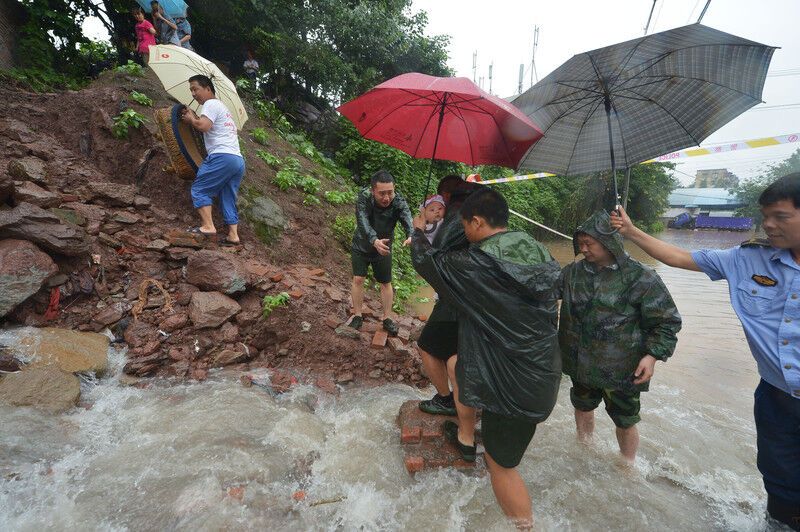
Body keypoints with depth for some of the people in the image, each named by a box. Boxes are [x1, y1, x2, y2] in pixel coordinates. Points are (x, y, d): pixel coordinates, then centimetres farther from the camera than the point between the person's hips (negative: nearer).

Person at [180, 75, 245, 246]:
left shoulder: (211, 104, 1)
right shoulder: (222, 106, 31)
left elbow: (204, 126, -14)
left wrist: (191, 119, 4)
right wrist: (194, 118, 20)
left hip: (222, 156, -9)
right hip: (239, 160, 9)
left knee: (199, 189, -3)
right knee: (228, 198, 8)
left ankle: (207, 226, -15)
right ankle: (233, 235, 3)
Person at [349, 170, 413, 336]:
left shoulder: (399, 202, -26)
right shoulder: (364, 199, -29)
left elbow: (407, 218, -43)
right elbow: (363, 222, -43)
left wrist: (411, 235, -66)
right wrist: (375, 240, -62)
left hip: (384, 249, 1)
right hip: (361, 246, -1)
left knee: (386, 283, 8)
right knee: (358, 279, -3)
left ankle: (387, 318, 22)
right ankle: (357, 315, 14)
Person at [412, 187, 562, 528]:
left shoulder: (478, 265, -25)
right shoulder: (538, 253, -4)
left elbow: (426, 260, -9)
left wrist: (418, 231, 15)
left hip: (515, 387, -8)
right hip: (542, 370, 8)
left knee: (501, 464, 12)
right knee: (456, 364, 25)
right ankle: (466, 438, 43)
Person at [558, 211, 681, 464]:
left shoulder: (640, 277, -15)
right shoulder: (573, 272, -2)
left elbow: (667, 321, -9)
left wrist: (652, 355, -18)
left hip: (621, 369, -4)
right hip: (581, 364, 4)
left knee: (625, 422, 15)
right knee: (583, 407, 25)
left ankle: (628, 465, 42)